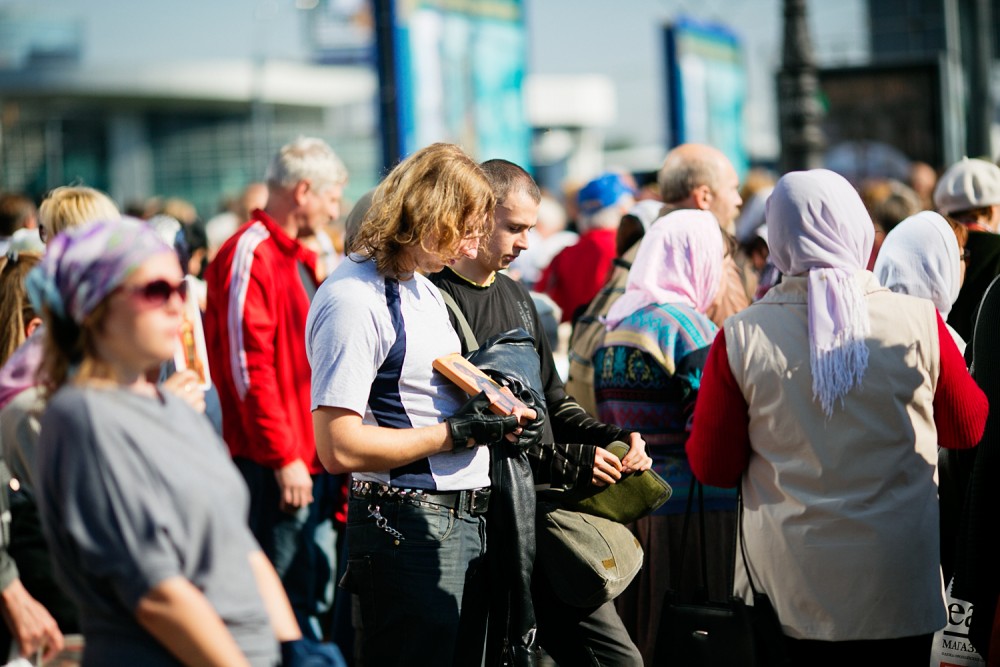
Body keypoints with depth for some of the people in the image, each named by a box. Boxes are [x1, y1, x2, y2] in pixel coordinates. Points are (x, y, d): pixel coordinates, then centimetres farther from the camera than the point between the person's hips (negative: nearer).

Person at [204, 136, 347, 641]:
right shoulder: (250, 254, -13)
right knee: (282, 598, -6)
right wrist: (282, 457, -20)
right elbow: (248, 366, -19)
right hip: (276, 466, -10)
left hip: (311, 460, 10)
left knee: (316, 594, 14)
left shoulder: (297, 257, 19)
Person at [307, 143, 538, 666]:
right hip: (409, 533, -10)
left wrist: (489, 402, 8)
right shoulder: (353, 299, -15)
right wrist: (456, 433, -17)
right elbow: (339, 448, -22)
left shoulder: (425, 288, 16)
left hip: (466, 523, 10)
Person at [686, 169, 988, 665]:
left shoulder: (741, 338, -10)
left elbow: (710, 467, -3)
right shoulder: (918, 323, -10)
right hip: (897, 591, 0)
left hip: (788, 587, 0)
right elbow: (970, 429, 6)